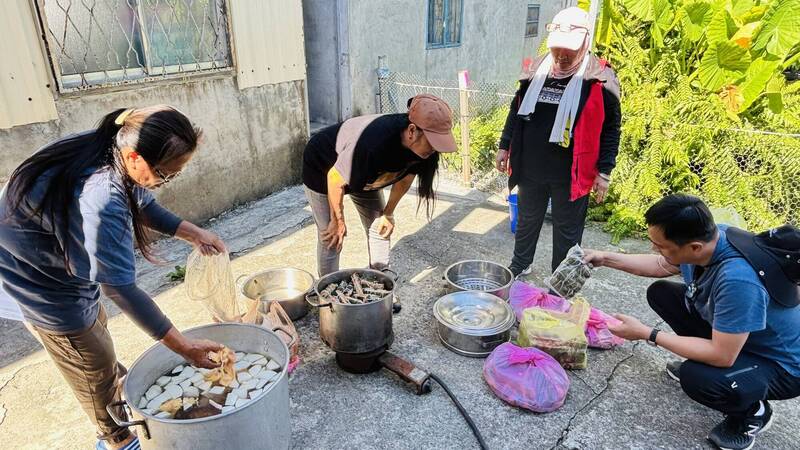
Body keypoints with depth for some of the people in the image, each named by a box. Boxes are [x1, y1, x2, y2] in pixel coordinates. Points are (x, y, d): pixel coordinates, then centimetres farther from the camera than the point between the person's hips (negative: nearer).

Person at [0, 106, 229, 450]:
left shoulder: (114, 151, -16)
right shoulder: (100, 198, -42)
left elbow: (143, 205, 3)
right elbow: (120, 287, -38)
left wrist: (194, 234, -6)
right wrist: (183, 347, -34)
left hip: (66, 260, 8)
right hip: (41, 280, -8)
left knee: (94, 329, 30)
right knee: (94, 367, 11)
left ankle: (118, 388, 57)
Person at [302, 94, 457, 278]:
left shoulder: (418, 147, -26)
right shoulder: (374, 142, -45)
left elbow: (406, 177, -3)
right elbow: (335, 179, -29)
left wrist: (388, 213, 4)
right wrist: (338, 221, -15)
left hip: (363, 173, 6)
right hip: (322, 168, -6)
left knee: (380, 231, 8)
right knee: (331, 240, -4)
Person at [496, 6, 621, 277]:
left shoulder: (599, 79, -10)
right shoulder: (536, 70, 3)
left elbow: (610, 128, -7)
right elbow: (517, 110, 13)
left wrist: (604, 172, -9)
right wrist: (504, 146, 11)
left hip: (570, 174, -4)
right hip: (530, 168, 4)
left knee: (567, 231, 10)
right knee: (527, 220, 20)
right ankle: (520, 265, 42)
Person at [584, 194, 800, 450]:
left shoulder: (738, 280, -41)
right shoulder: (703, 235, -16)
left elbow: (722, 356, -34)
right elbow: (660, 265, 6)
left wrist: (647, 334, -28)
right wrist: (606, 259, -2)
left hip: (780, 364, -7)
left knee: (696, 378, -33)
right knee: (660, 293, 0)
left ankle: (754, 412, 2)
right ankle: (701, 363, 15)